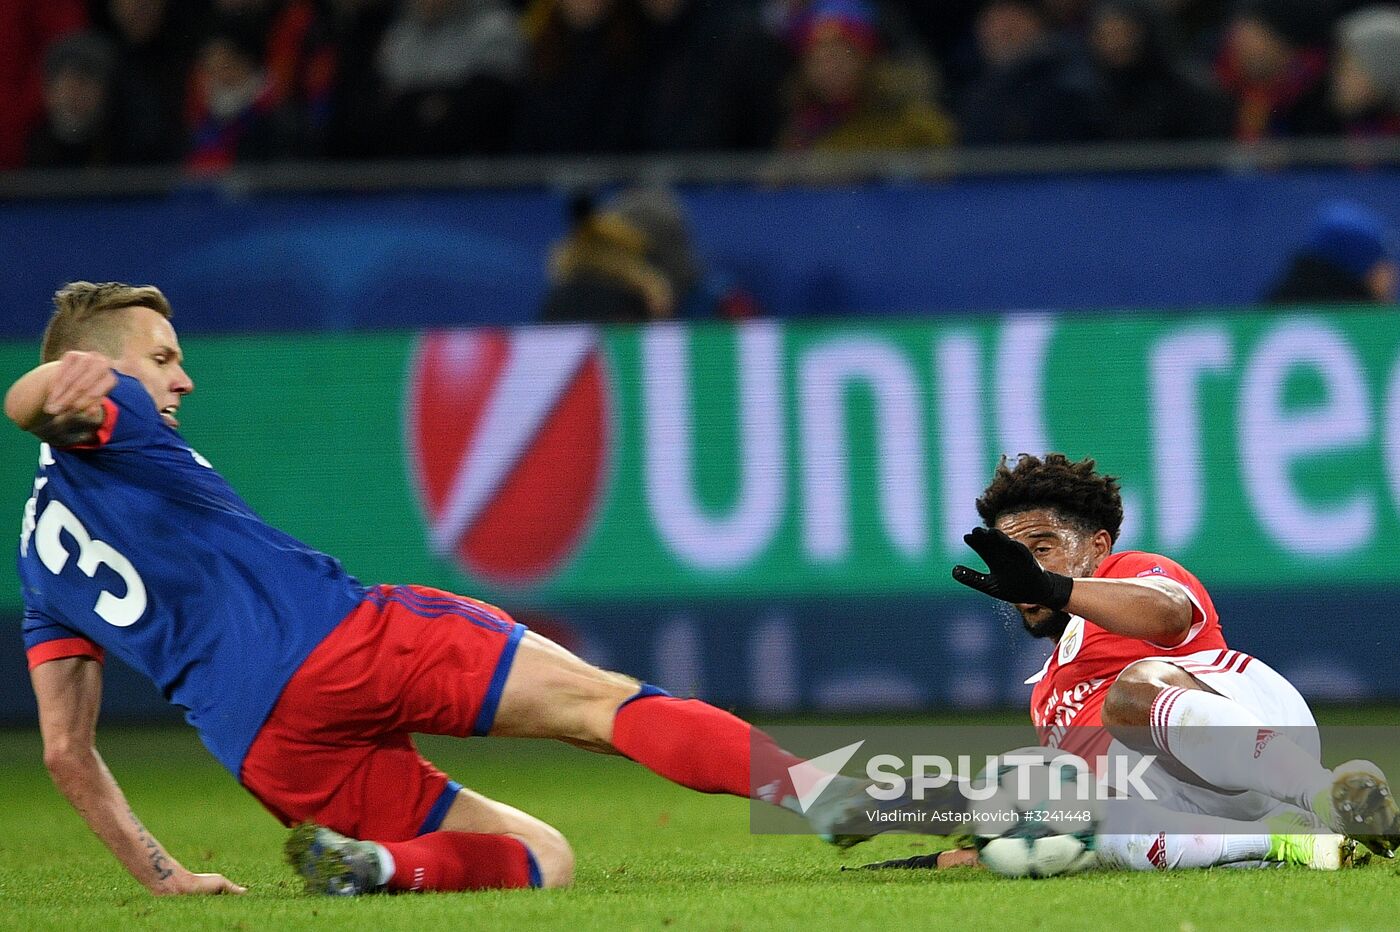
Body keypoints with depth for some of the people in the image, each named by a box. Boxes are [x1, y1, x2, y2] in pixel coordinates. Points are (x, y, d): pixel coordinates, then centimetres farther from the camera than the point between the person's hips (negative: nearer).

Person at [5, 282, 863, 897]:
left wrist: (161, 875, 25)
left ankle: (375, 861, -18)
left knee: (541, 855, 12)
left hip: (268, 756, 6)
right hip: (339, 636, -6)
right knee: (600, 700, -7)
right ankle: (812, 793, -30)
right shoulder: (106, 416, 11)